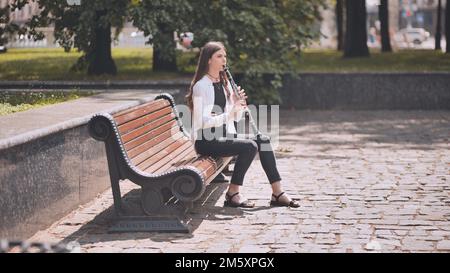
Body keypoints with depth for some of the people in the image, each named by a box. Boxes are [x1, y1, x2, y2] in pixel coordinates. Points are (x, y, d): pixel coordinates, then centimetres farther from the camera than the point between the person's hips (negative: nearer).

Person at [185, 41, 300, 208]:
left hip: (224, 136, 8)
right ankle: (232, 194, -12)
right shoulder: (201, 86, -12)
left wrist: (239, 103, -5)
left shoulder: (224, 83, 14)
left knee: (263, 140, -9)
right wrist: (231, 111, -26)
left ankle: (277, 194, -7)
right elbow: (204, 122, -22)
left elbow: (237, 118, 15)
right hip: (206, 141, -8)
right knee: (250, 146, -25)